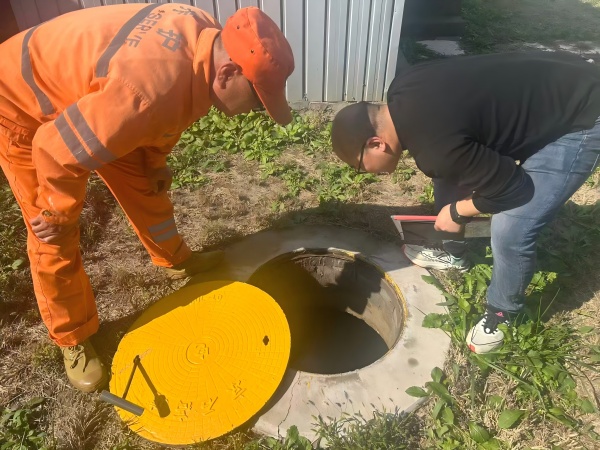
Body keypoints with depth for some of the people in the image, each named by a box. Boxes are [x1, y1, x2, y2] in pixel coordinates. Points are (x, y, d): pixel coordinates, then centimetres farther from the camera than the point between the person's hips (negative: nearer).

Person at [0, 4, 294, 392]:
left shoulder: (208, 39, -15)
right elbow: (56, 151, -32)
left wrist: (155, 162, 8)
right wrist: (59, 215, -16)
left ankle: (176, 259, 37)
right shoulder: (153, 90, -42)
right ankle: (74, 339, 19)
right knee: (55, 238, -2)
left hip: (81, 93, 8)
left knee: (143, 183, 13)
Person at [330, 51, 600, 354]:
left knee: (510, 230, -15)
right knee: (448, 170, 12)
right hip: (539, 89, 9)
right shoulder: (400, 95, -7)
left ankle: (502, 311, 15)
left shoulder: (435, 148, -35)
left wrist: (457, 211, -7)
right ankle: (453, 252, 34)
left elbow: (509, 186, -23)